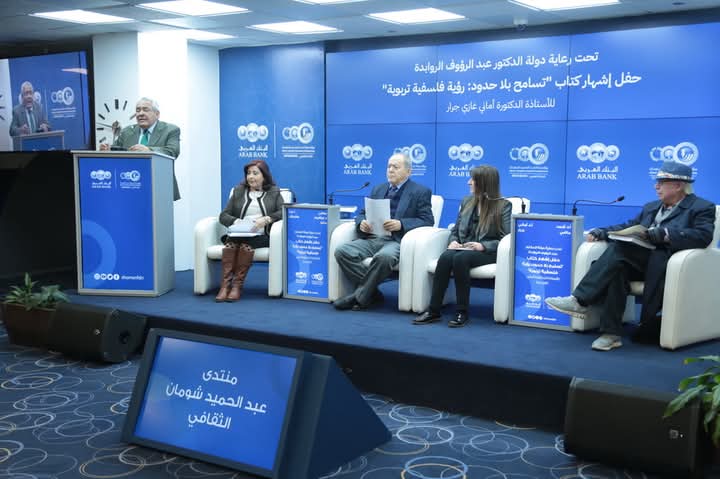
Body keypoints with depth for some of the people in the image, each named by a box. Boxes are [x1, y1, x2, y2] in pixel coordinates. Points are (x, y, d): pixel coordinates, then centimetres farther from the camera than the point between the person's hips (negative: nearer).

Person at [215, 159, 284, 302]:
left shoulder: (274, 192, 17)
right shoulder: (238, 191, 23)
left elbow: (283, 212, 0)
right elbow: (223, 215, 15)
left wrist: (266, 219, -17)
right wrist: (236, 221, -7)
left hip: (261, 236, -2)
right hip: (239, 234, 2)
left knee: (246, 243, -35)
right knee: (230, 241, -33)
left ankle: (237, 286, -34)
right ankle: (225, 285, -38)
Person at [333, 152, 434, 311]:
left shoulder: (420, 192, 7)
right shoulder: (378, 189, 24)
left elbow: (426, 220, -3)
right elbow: (362, 213, 23)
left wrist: (401, 224, -19)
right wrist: (361, 222, -3)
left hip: (398, 240, -5)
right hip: (372, 238, 6)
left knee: (383, 257, -39)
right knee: (342, 252, -22)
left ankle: (359, 296, -21)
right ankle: (372, 292, -14)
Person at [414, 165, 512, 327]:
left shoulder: (504, 206, 1)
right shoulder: (467, 201, 18)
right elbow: (455, 229, 20)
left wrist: (483, 246, -20)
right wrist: (453, 241, -2)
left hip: (487, 252, -4)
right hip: (463, 248, 5)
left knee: (460, 258, -36)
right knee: (445, 257, -31)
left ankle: (462, 312, -28)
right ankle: (433, 311, -31)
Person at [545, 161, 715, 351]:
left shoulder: (703, 208, 6)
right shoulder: (651, 207, 28)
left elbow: (703, 236, -12)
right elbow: (628, 227, 25)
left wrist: (665, 234, -24)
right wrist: (602, 232, 5)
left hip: (665, 264, -6)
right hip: (639, 262, 6)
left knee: (619, 248, -29)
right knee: (618, 268, -30)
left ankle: (580, 300, -30)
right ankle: (611, 333, -31)